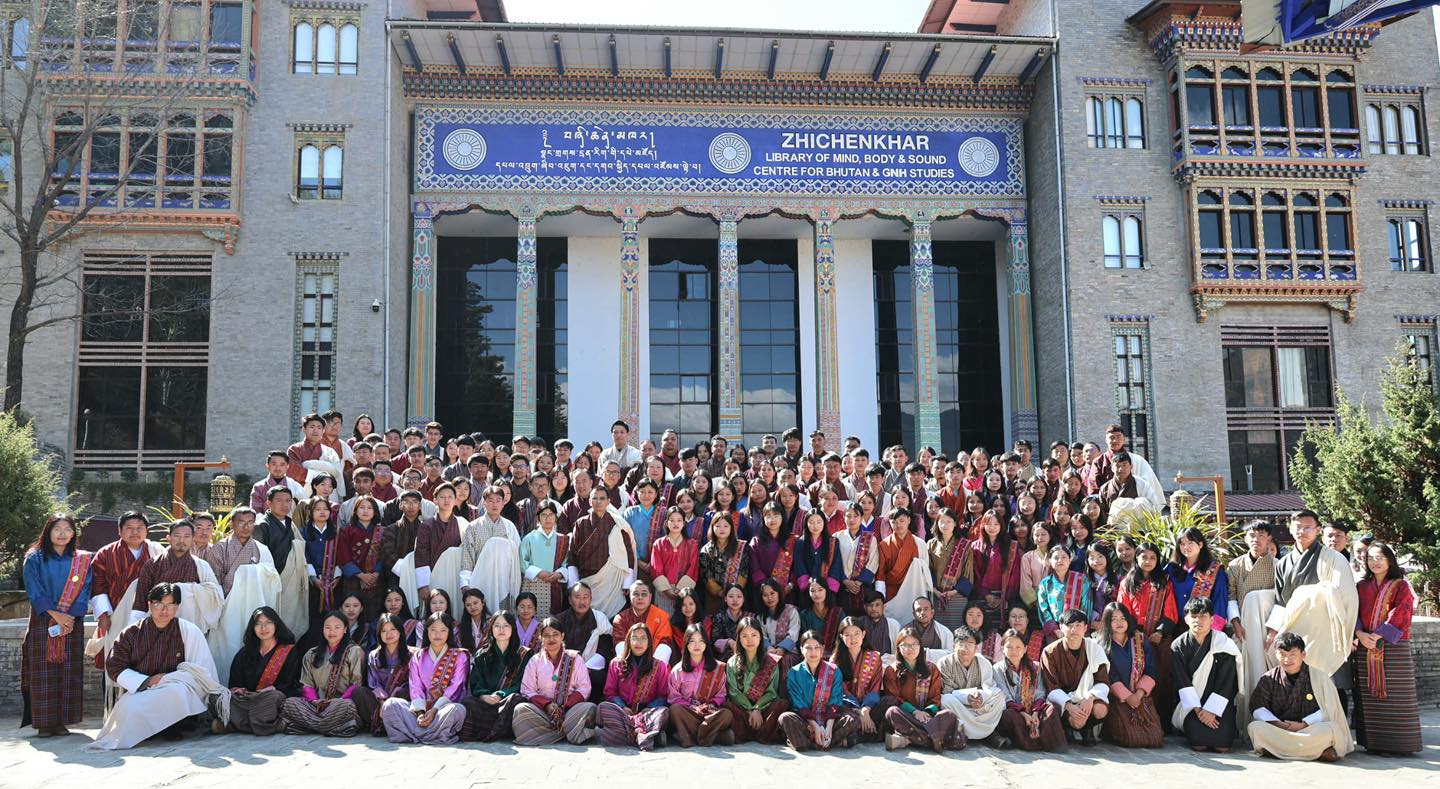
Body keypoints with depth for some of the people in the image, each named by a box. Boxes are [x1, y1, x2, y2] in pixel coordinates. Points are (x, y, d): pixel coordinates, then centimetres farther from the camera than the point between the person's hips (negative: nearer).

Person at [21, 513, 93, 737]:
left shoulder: (82, 561, 8)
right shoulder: (34, 559, 3)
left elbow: (84, 592, 3)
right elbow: (35, 592, -4)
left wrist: (70, 617, -10)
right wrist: (56, 615, -13)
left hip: (73, 622, 2)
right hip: (43, 623, -2)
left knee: (68, 672, 0)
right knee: (44, 672, -3)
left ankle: (62, 720, 5)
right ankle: (44, 722, 1)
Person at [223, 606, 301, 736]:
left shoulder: (289, 651, 12)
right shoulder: (244, 653, 24)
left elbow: (290, 687, 3)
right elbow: (234, 683, 16)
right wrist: (238, 690, -7)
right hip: (247, 700, 3)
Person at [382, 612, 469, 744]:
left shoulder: (459, 656, 5)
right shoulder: (418, 657, 15)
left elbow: (455, 688, -5)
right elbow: (415, 688, 3)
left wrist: (435, 710, -18)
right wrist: (420, 712, -15)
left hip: (445, 708, -3)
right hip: (423, 708, 3)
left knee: (457, 709, -36)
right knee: (390, 704, -20)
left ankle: (416, 734, -27)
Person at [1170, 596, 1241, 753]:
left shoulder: (1224, 644, -7)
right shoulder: (1178, 646, -4)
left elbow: (1225, 683, -10)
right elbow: (1182, 682, -8)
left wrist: (1211, 710, -17)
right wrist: (1198, 710, -18)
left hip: (1218, 702, 0)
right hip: (1190, 703, 0)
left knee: (1222, 745, -18)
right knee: (1198, 744, -20)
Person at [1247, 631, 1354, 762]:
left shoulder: (1318, 677, 3)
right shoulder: (1269, 678, 6)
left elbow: (1329, 710, -2)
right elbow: (1257, 707, 2)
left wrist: (1303, 724, -14)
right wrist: (1278, 724, -15)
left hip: (1310, 729, -1)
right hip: (1278, 730, 1)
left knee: (1331, 729, -32)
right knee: (1255, 728, -30)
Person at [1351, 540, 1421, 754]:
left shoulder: (1401, 586, 4)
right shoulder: (1362, 587, 16)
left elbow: (1400, 615, -8)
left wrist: (1378, 636, -15)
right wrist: (1360, 634, -11)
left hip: (1394, 649, -3)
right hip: (1365, 650, 4)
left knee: (1394, 697, -4)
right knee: (1369, 697, 3)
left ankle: (1397, 743, 2)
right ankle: (1373, 742, 7)